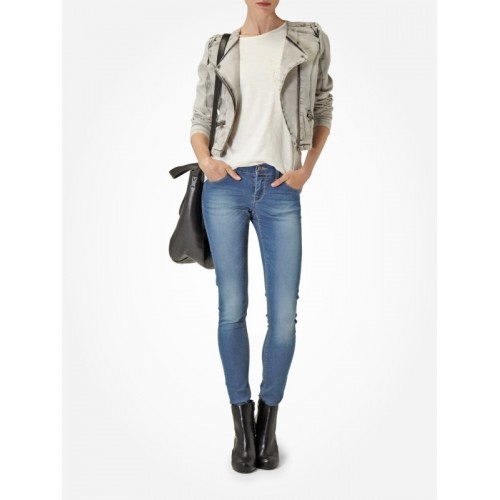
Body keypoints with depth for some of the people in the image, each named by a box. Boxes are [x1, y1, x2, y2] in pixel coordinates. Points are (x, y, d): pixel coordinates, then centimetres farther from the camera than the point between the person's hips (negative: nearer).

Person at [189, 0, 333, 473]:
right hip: (226, 187, 1)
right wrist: (205, 160, -6)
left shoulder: (310, 41, 10)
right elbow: (199, 123, 14)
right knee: (232, 309, -1)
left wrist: (307, 169, 3)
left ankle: (268, 419, 16)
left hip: (281, 191, 0)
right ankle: (242, 421, 14)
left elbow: (322, 111, 16)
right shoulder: (219, 49, 12)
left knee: (284, 315, -4)